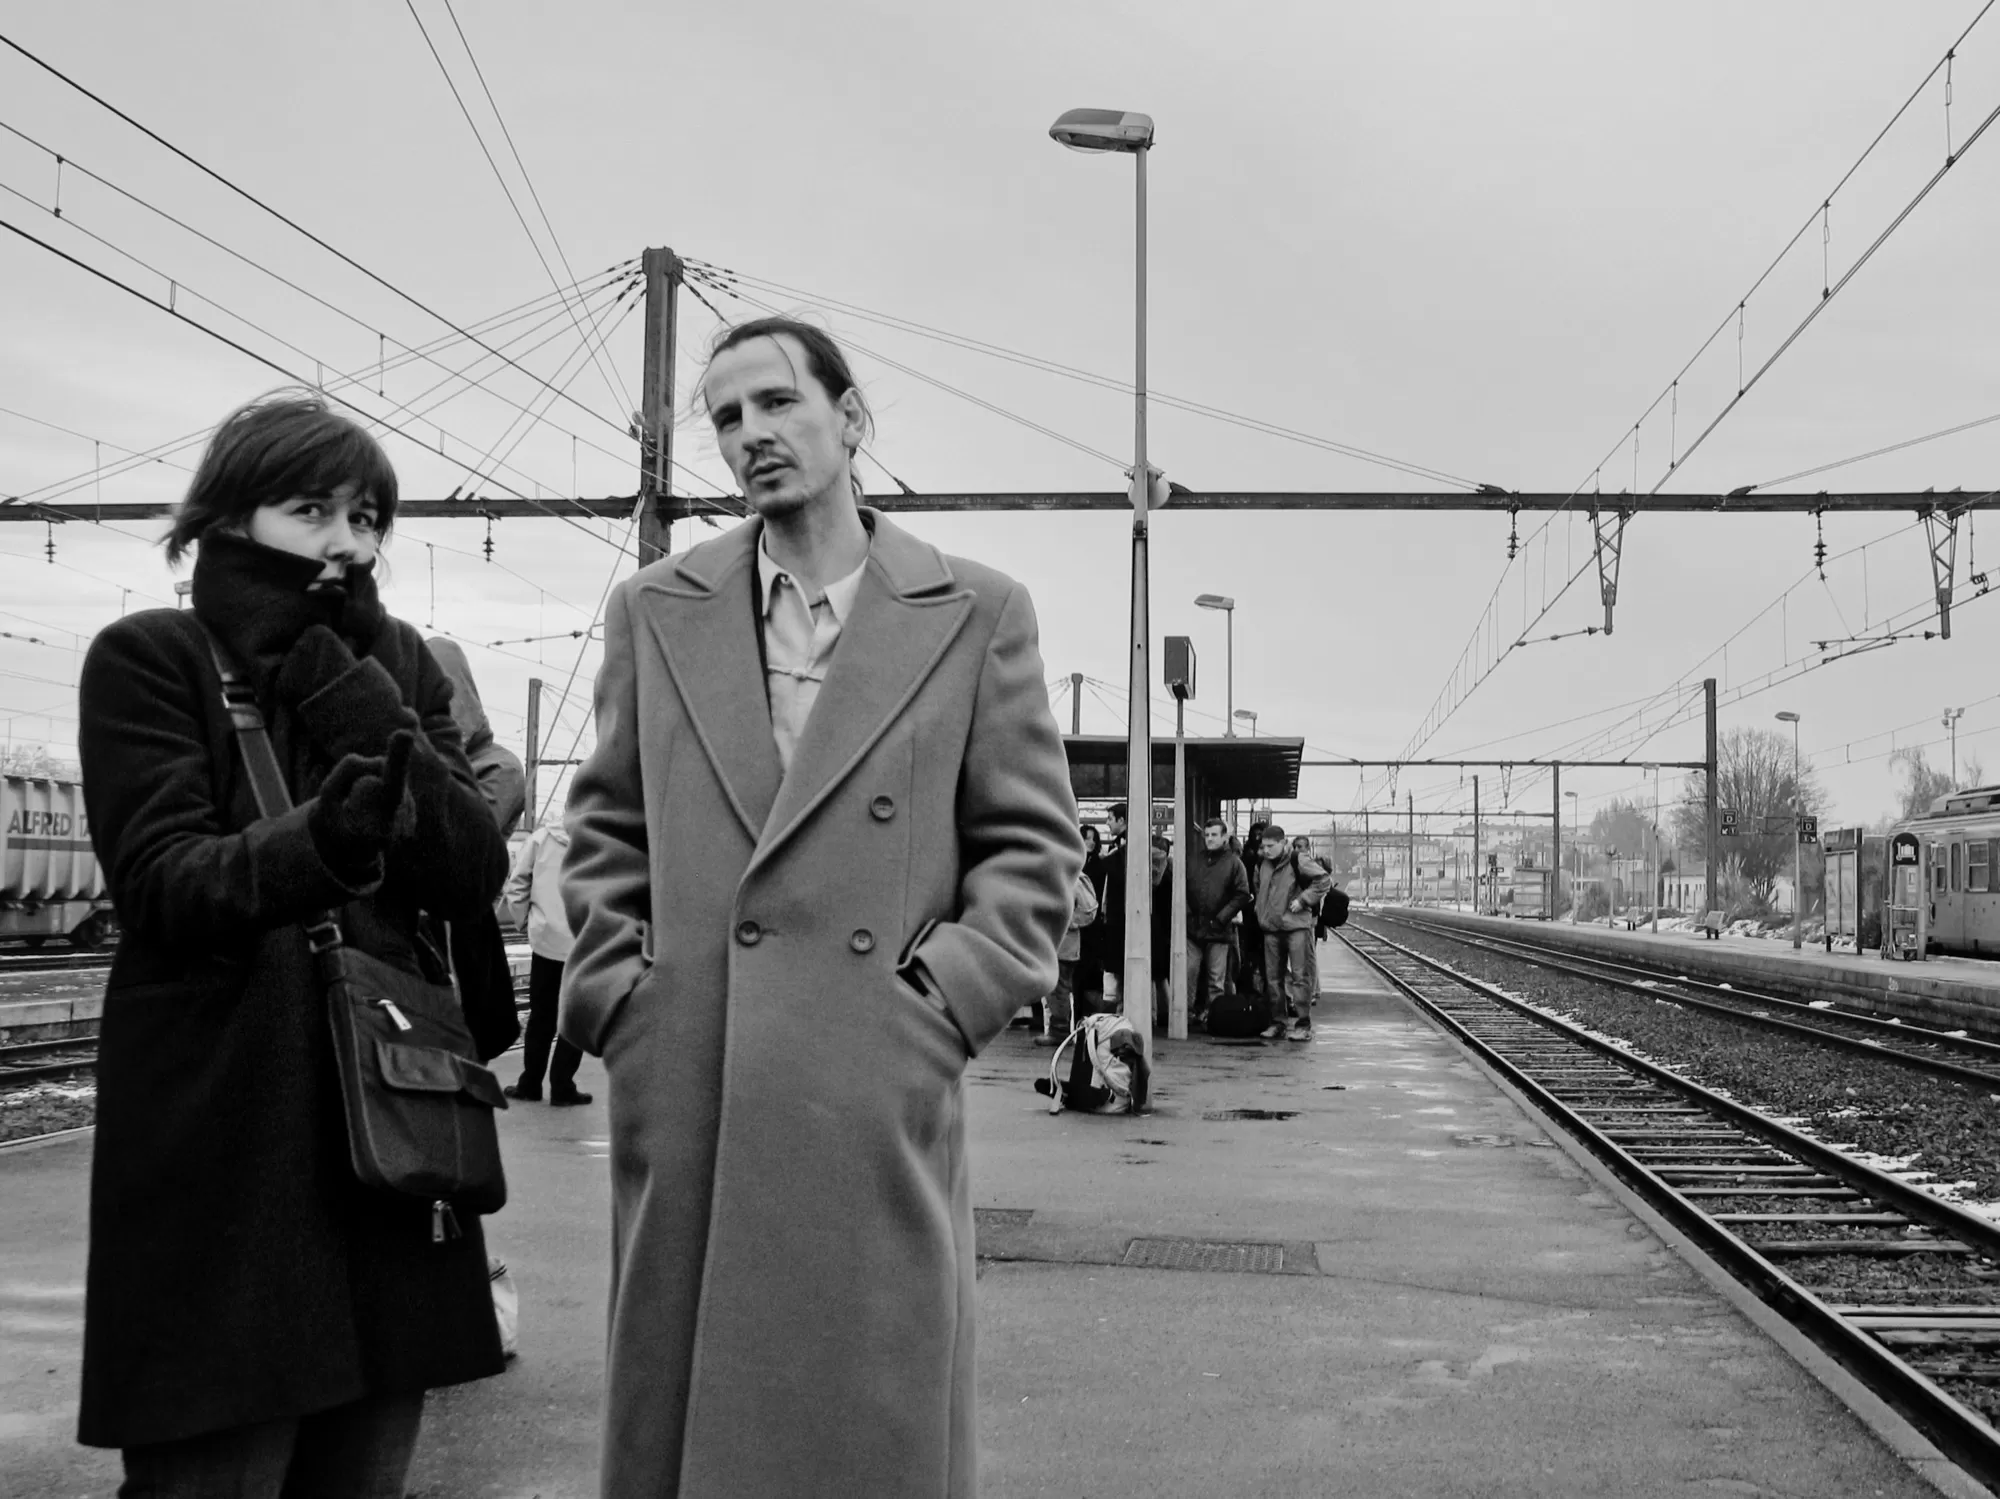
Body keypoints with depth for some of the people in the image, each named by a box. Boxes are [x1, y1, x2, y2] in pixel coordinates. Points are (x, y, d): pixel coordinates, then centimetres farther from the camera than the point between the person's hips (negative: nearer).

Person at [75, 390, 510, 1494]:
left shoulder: (401, 665, 15)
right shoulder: (145, 659, 0)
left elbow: (477, 876, 3)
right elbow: (161, 883, -13)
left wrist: (363, 709, -7)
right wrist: (319, 842, -31)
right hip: (218, 1138, -4)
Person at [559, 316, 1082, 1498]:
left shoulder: (978, 614, 3)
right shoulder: (653, 610, 10)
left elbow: (1034, 841, 4)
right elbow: (605, 831, 15)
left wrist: (949, 1000, -6)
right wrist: (617, 992, 3)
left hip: (885, 1093, -2)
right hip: (681, 1093, 2)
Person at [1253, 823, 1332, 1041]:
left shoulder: (1298, 861, -9)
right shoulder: (1262, 865, 11)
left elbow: (1324, 880, -10)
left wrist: (1303, 900, -14)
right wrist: (1261, 908, 16)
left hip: (1296, 926, -6)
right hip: (1271, 928, 6)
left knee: (1300, 975, -7)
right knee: (1273, 977, 8)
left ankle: (1303, 1025, -5)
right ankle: (1276, 1022, 16)